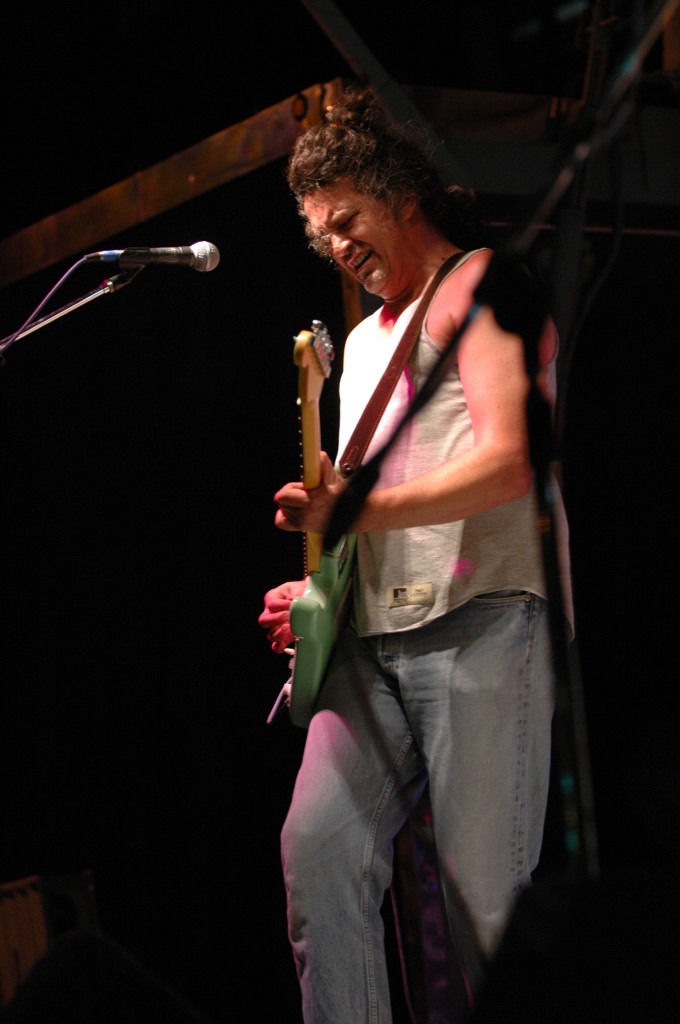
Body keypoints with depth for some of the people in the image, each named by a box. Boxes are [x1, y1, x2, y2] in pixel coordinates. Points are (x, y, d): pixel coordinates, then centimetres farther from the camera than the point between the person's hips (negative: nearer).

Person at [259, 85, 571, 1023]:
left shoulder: (477, 285, 2)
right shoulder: (365, 339, 28)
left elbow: (508, 461, -12)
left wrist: (356, 510, -18)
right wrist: (317, 589, 14)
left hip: (481, 620, -7)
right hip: (373, 636, 7)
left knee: (487, 892, -10)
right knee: (317, 848, -11)